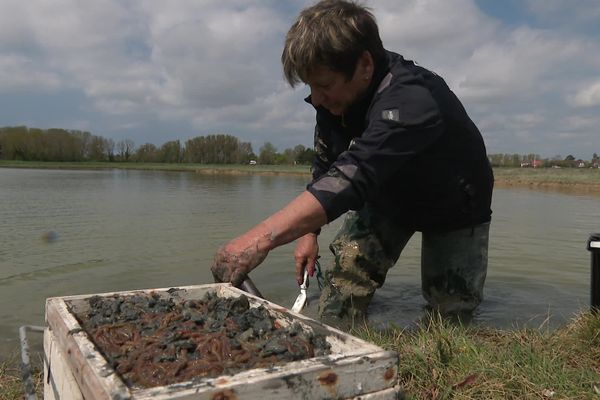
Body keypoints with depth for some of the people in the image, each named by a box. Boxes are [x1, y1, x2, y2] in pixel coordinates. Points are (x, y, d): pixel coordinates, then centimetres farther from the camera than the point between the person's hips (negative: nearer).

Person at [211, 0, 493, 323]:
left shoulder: (411, 99, -42)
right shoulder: (334, 96, -17)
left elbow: (354, 175, -57)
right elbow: (325, 167, -2)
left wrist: (262, 238, -66)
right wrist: (309, 231, -7)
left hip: (455, 207, -4)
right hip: (389, 193, 5)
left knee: (452, 310, -2)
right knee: (349, 262, -17)